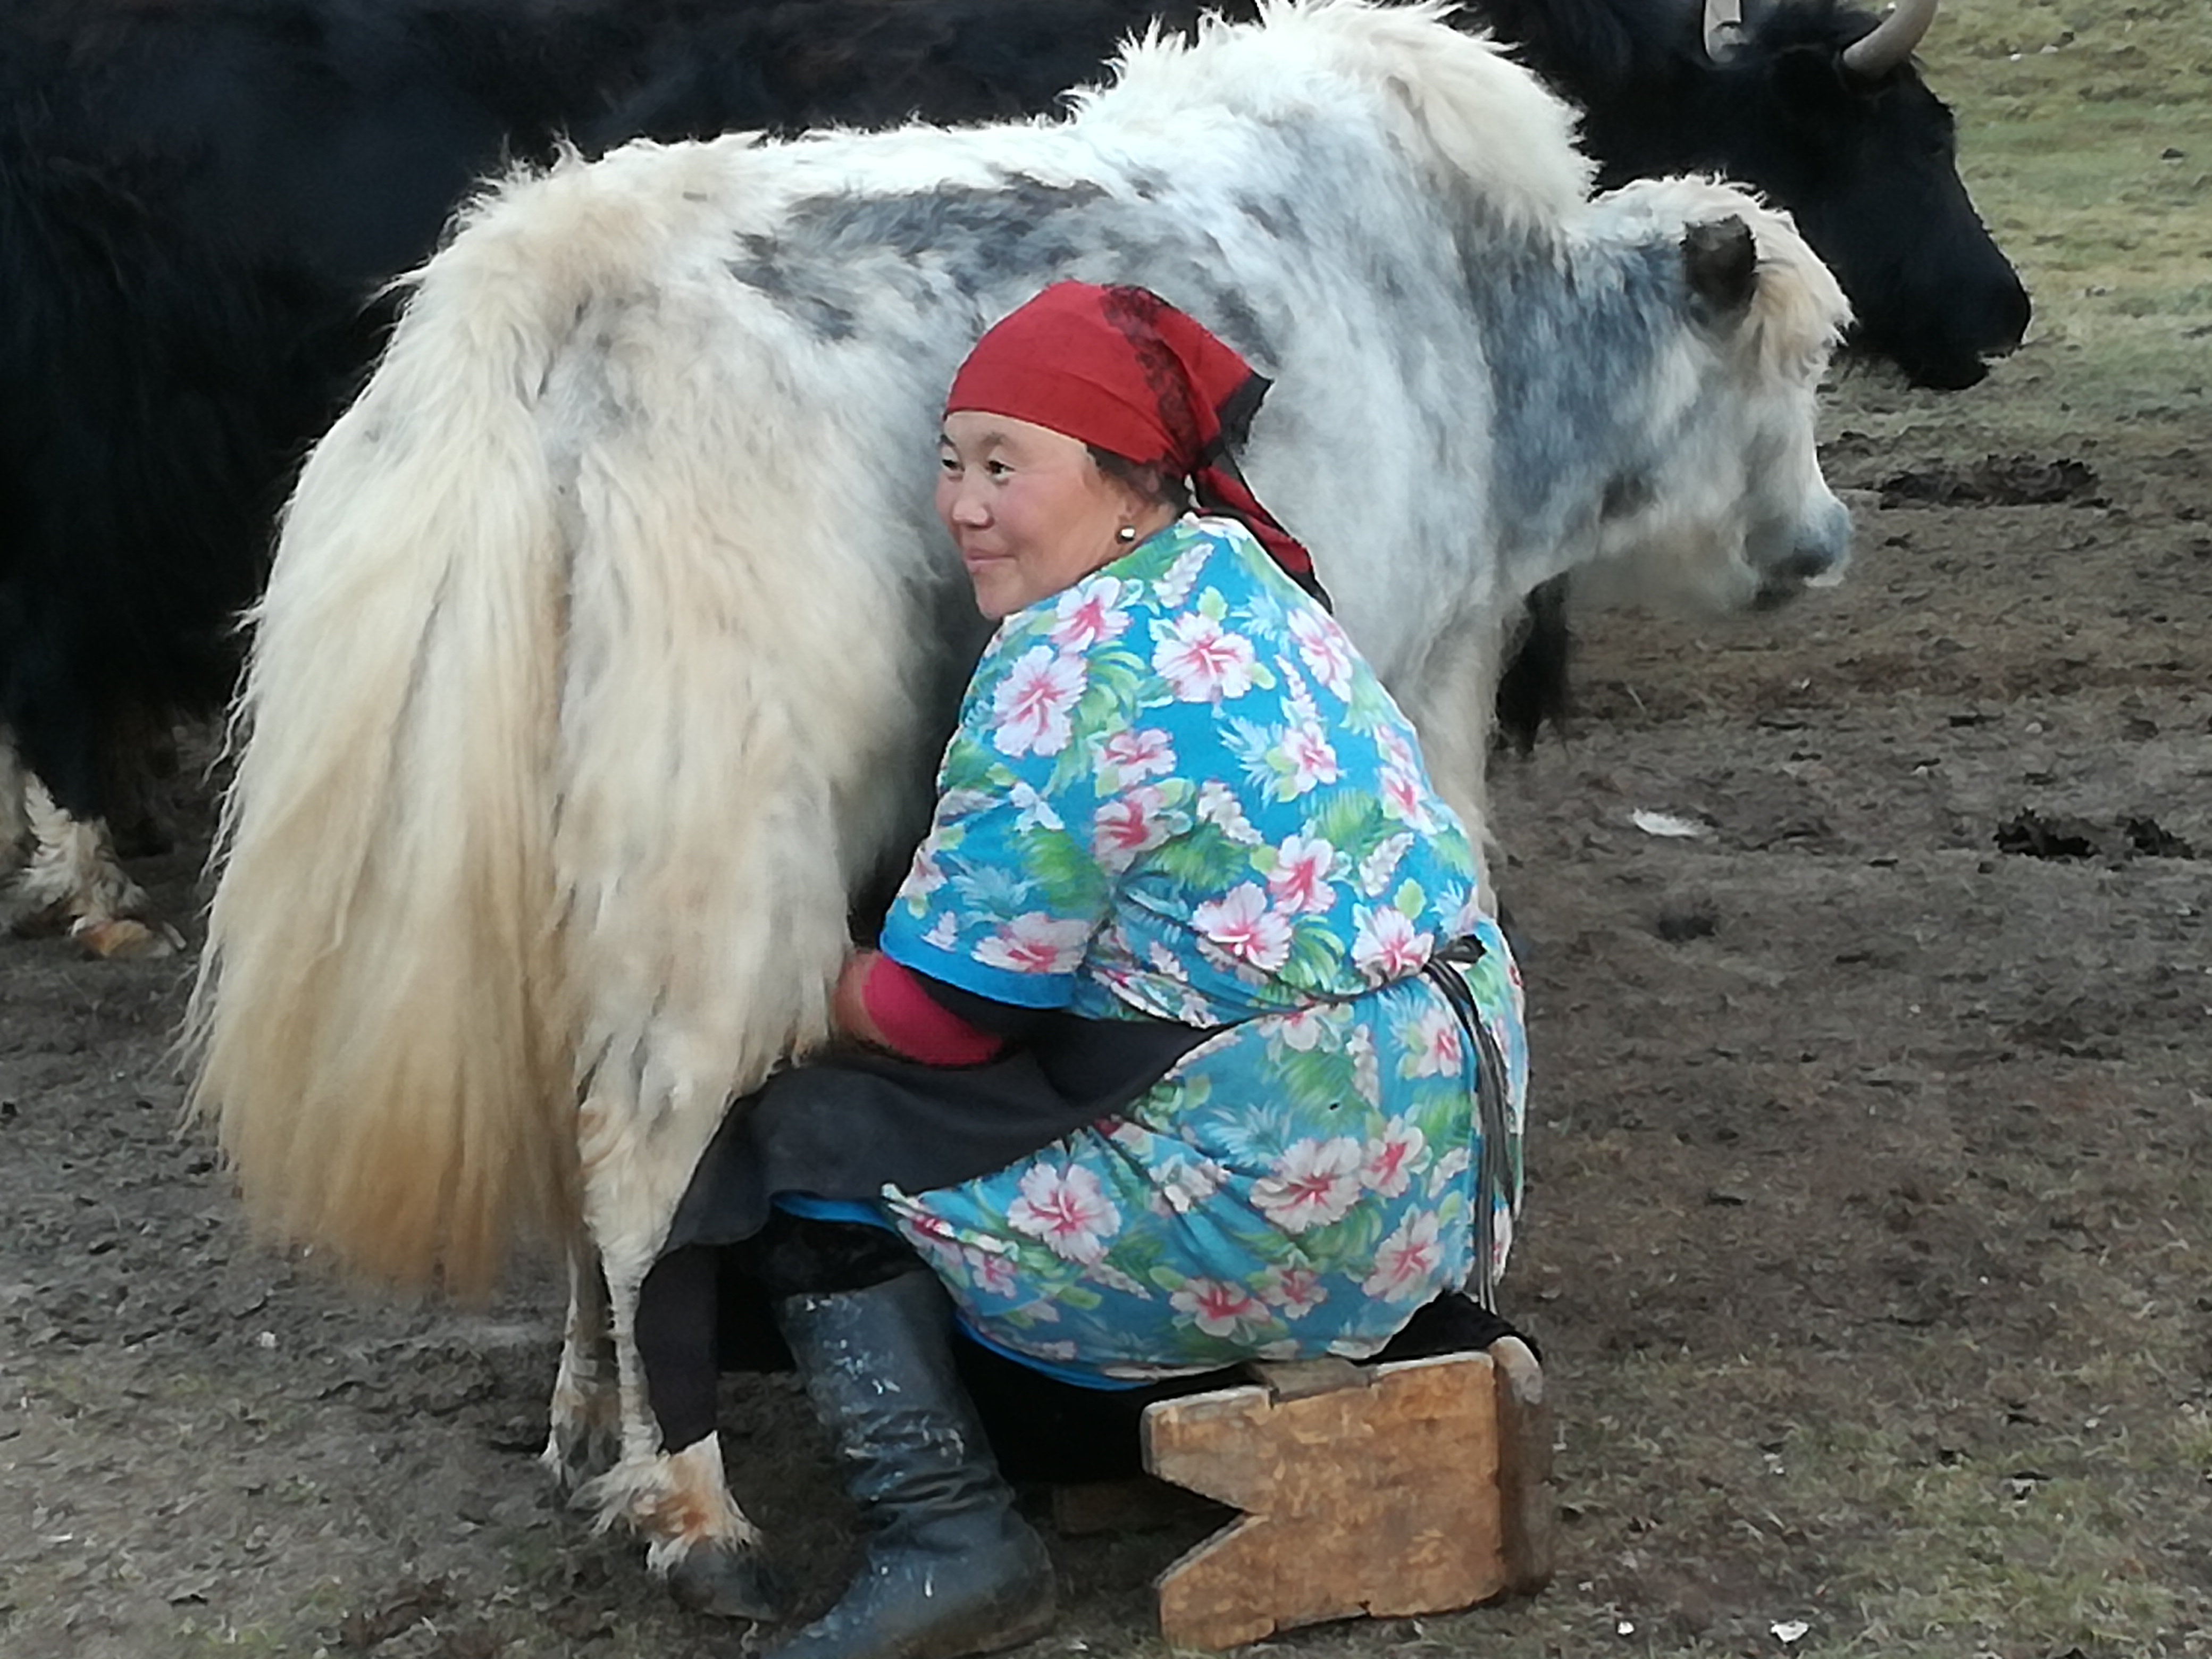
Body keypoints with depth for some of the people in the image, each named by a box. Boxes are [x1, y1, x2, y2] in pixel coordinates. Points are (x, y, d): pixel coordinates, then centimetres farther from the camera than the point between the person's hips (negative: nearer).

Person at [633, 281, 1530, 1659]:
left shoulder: (1073, 663, -18)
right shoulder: (1241, 582, 10)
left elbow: (937, 1013, -11)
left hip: (1280, 1212, -9)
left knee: (803, 1143, 3)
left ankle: (949, 1538, 0)